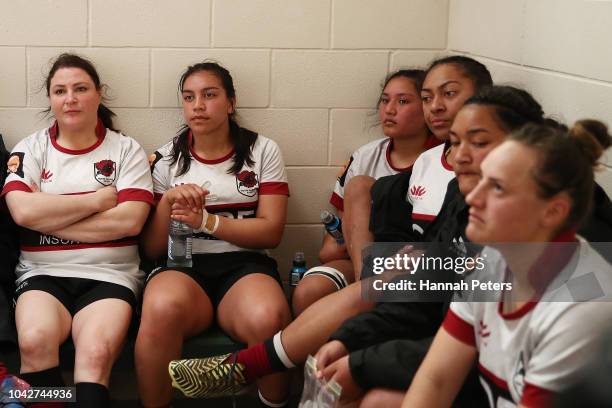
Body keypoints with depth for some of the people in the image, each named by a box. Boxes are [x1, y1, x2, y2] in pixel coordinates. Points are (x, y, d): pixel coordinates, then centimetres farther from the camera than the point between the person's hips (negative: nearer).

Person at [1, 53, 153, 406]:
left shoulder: (126, 150, 9)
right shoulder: (31, 149, 12)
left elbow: (130, 221, -5)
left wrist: (47, 216, -5)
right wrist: (97, 199, -4)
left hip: (109, 275, -1)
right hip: (43, 274, 1)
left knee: (95, 353, -32)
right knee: (35, 341, -31)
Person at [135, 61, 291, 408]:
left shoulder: (263, 151, 10)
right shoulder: (167, 158, 14)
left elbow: (271, 232, 1)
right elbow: (152, 248, 12)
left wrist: (207, 220, -10)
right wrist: (168, 201, -6)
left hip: (244, 265, 0)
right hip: (181, 266, 1)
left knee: (268, 319, -37)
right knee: (162, 309, -38)